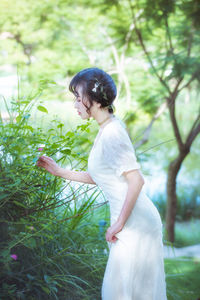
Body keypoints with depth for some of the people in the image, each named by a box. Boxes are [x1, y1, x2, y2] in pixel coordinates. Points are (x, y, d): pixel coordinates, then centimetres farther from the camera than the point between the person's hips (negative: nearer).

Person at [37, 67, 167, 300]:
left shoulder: (112, 133, -19)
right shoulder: (107, 130, 10)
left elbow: (136, 180, -24)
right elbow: (97, 177, 16)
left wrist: (119, 223, -18)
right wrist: (59, 171, 15)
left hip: (135, 224, -9)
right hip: (132, 221, 9)